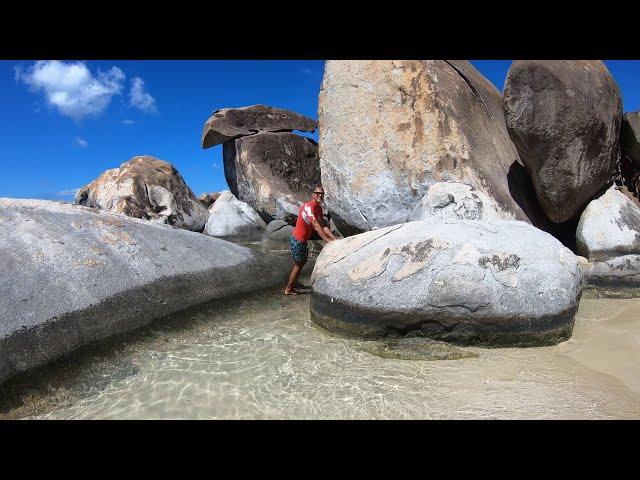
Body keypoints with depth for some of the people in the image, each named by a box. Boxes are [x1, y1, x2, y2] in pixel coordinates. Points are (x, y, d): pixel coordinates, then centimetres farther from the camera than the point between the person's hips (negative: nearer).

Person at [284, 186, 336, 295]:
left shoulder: (319, 208, 5)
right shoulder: (309, 206, -25)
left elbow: (324, 225, 1)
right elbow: (316, 225, -30)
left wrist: (333, 238, -10)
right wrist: (328, 239, -30)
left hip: (303, 239, 10)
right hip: (297, 240, -10)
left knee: (302, 261, 24)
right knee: (298, 264, 3)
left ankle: (294, 283, 42)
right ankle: (288, 289, 16)